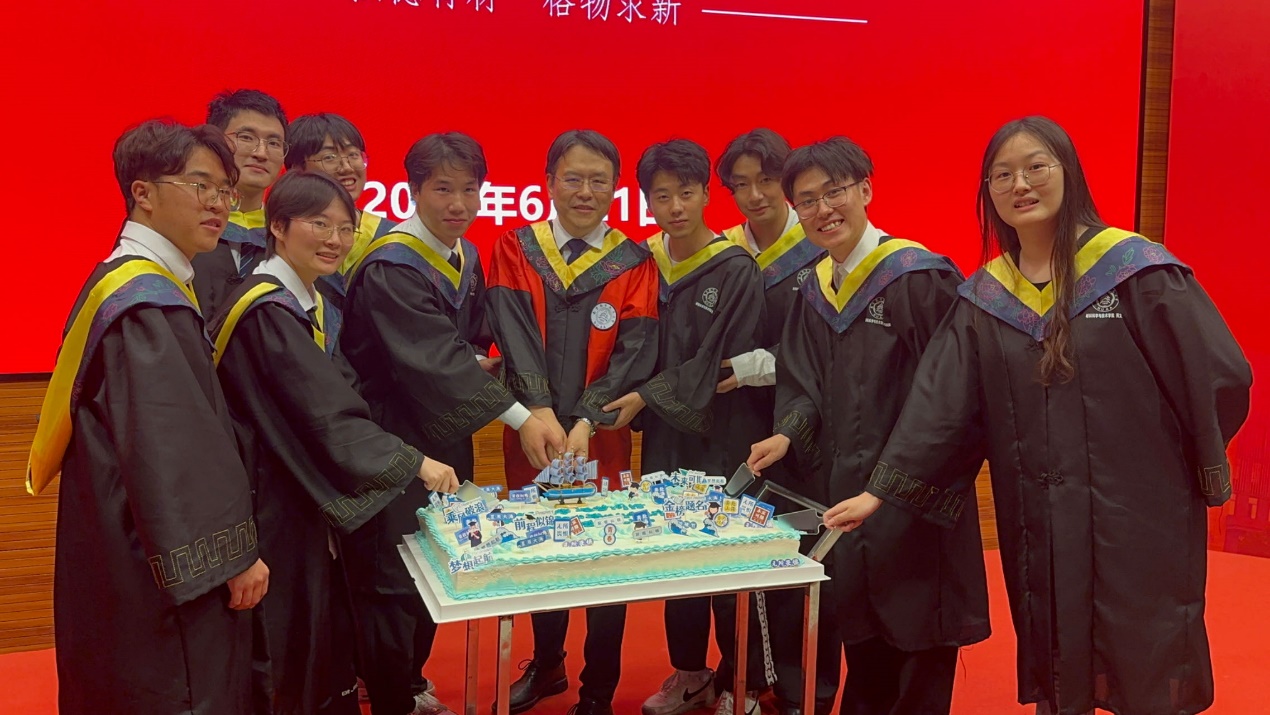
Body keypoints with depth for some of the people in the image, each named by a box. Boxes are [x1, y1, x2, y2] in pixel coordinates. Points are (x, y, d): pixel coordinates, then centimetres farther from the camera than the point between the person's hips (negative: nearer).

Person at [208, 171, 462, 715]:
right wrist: (414, 464, -26)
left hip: (301, 496, 9)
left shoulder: (311, 305, 10)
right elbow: (327, 417, -26)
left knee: (319, 632, 18)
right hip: (270, 502, -9)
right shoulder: (267, 311, -20)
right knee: (288, 652, 3)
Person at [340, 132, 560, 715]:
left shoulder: (466, 258, 8)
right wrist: (520, 417, -32)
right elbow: (434, 361, -28)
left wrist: (477, 361, -5)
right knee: (394, 580, -2)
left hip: (449, 437, 8)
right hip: (396, 442, -7)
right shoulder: (390, 267, -18)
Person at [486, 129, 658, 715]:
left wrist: (586, 423, -20)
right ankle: (546, 665, 37)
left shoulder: (634, 264, 1)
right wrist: (542, 412, -24)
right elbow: (514, 336, -9)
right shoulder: (515, 250, 3)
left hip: (604, 437, -1)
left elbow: (635, 353, -8)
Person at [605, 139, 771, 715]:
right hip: (665, 436, 5)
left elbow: (723, 364, -13)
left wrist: (647, 397, -12)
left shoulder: (736, 271, -9)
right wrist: (642, 408, -4)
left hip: (724, 437, -5)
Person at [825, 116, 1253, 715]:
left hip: (1138, 518, -3)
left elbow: (1219, 377, -5)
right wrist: (881, 492, -8)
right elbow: (937, 405, -1)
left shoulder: (1135, 270, -8)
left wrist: (1193, 469, 3)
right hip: (1038, 531, 3)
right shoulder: (983, 298, 4)